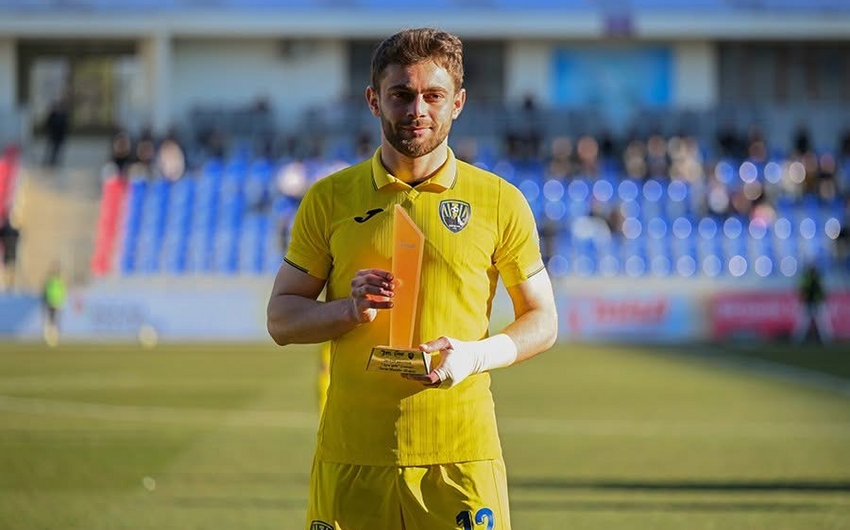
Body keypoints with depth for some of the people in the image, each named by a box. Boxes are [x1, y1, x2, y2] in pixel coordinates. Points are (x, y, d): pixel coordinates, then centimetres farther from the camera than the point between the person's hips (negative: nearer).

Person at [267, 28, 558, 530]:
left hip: (461, 455, -1)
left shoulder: (499, 202, 5)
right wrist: (351, 309, -10)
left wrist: (476, 354, -10)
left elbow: (542, 321, 9)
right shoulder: (329, 200, 7)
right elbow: (281, 319, 9)